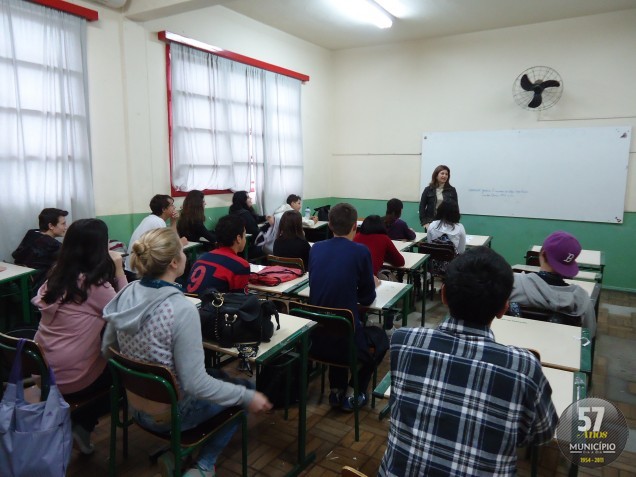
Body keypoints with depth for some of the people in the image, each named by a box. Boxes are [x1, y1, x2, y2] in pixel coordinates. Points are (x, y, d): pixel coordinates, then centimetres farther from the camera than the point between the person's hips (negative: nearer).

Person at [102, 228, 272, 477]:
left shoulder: (126, 294, -10)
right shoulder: (182, 310, -31)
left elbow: (107, 350, 3)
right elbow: (195, 383, -27)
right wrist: (247, 397, -18)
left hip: (136, 405, 7)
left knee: (225, 382, 28)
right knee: (243, 394, 17)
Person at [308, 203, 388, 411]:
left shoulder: (316, 248, 2)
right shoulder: (361, 251, -11)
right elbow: (367, 299, -1)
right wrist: (370, 284, 21)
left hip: (316, 339, 4)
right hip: (346, 341, -4)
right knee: (380, 337, 28)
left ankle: (336, 390, 31)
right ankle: (352, 392, 22)